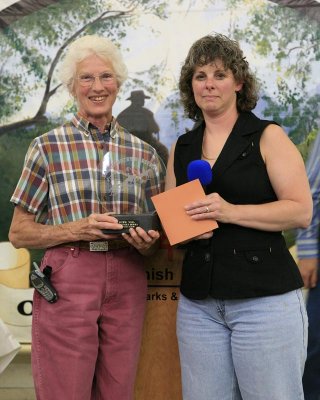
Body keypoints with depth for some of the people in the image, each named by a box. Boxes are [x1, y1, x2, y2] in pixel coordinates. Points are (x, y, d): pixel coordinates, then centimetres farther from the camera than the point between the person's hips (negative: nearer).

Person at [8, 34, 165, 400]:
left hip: (126, 286, 3)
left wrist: (146, 242, -7)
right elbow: (19, 233, 1)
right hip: (65, 286, -3)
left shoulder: (144, 154, 8)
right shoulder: (47, 147, -1)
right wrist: (78, 230, -14)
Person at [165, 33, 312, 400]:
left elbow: (301, 211, -8)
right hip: (198, 302, 4)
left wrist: (230, 211, -18)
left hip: (265, 298, -4)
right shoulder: (181, 148, 14)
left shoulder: (267, 137, 0)